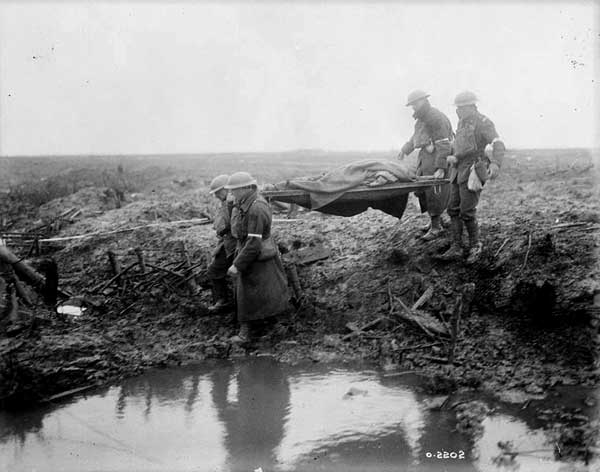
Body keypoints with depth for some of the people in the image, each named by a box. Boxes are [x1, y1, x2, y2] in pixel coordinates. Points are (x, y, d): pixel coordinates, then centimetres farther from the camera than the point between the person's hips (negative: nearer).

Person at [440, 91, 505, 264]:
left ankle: (475, 246, 9)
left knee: (467, 212, -9)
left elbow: (498, 145, -23)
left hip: (472, 172, -8)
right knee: (453, 209, 5)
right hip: (458, 171, 8)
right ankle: (456, 248, 10)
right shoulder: (462, 123, 15)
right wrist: (453, 157, 9)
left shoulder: (483, 123, -11)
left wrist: (495, 164, -39)